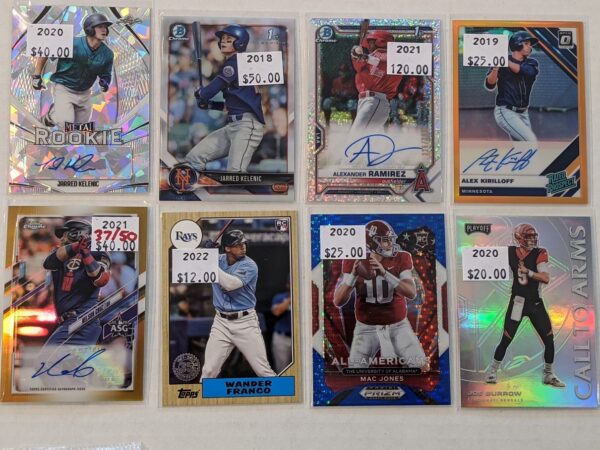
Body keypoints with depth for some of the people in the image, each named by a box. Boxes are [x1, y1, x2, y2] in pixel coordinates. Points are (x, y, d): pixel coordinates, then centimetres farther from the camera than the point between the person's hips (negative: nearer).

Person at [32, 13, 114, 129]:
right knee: (66, 123, -21)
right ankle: (52, 114, 12)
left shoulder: (107, 54, -10)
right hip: (64, 88, -4)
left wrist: (104, 83, -21)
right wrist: (36, 75, -7)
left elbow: (106, 75, 3)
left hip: (85, 92, 5)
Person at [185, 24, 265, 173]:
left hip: (248, 125, -10)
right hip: (231, 126, 10)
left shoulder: (236, 62, -5)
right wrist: (210, 105, 15)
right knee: (193, 157, 5)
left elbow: (211, 90, -11)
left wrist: (199, 94, 11)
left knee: (235, 172, -25)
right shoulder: (231, 65, 22)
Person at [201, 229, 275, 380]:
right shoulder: (218, 259, 5)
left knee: (263, 370, 0)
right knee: (208, 371, 3)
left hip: (245, 322, -3)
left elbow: (230, 284, -27)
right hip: (221, 322, 4)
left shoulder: (249, 266, -11)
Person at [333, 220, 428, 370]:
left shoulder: (401, 258, -12)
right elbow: (338, 301, -16)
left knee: (422, 367, -2)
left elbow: (411, 293, -25)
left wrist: (384, 273, -38)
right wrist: (353, 275, -32)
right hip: (367, 328, 0)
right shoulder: (354, 262, -12)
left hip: (398, 325, 1)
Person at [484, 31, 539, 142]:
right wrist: (496, 67, -36)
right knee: (532, 141, -19)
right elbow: (490, 85, -18)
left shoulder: (532, 63, 5)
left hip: (523, 113, 6)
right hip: (506, 112, -6)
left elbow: (526, 71, -19)